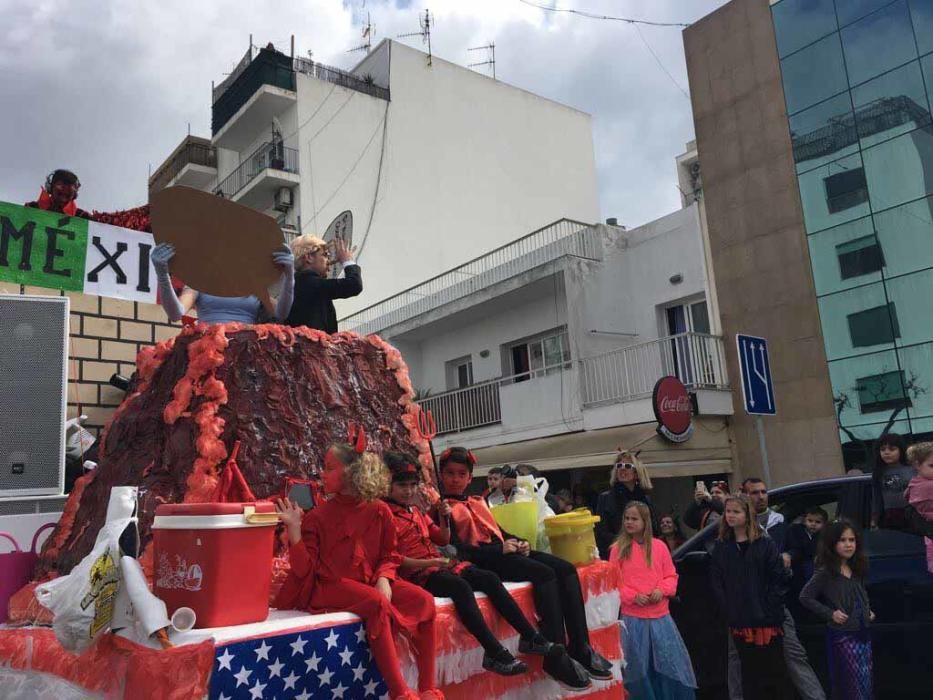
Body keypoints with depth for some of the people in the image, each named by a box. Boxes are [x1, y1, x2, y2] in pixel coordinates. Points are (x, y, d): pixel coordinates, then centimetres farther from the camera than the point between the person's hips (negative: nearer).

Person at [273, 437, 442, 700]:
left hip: (370, 581, 4)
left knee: (424, 600, -17)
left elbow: (389, 555, 10)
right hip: (331, 585, -4)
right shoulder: (318, 515, -3)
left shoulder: (379, 511, 2)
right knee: (378, 603, -34)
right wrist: (294, 530, -18)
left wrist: (383, 578, -11)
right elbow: (305, 569, -8)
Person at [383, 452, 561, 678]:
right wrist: (431, 562, -19)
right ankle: (495, 653, -37)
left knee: (490, 578, -9)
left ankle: (530, 637, -9)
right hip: (416, 573, -8)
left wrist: (444, 517, 3)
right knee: (461, 586, -35)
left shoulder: (416, 511, 19)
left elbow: (443, 540, 22)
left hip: (439, 565, 8)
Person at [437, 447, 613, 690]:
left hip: (504, 552, 8)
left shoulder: (478, 502, 25)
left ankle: (580, 647, -12)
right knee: (545, 574, -27)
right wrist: (500, 549, -16)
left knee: (566, 569, -10)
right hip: (483, 560, -8)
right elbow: (455, 549, -13)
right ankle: (556, 657, -25)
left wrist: (519, 542, 3)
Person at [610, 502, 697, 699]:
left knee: (670, 662, 9)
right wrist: (633, 596, -16)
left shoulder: (659, 546, 3)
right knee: (639, 667, 7)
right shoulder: (618, 549, -3)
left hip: (660, 616, 2)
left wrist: (661, 590, -11)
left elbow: (671, 575, 7)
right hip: (632, 617, -2)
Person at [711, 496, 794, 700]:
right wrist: (728, 610, -3)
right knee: (750, 672, 10)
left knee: (775, 670, 6)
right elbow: (717, 582, 6)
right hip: (739, 622, 3)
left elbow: (779, 578, -5)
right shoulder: (721, 547, 5)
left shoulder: (765, 544, -4)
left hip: (767, 620, -3)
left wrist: (770, 607, -11)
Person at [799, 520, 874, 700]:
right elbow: (805, 597, -11)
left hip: (863, 633, 6)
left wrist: (868, 611, 7)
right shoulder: (826, 572, -12)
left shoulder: (858, 570, 7)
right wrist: (830, 613, -15)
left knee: (866, 686, 12)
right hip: (842, 636, -6)